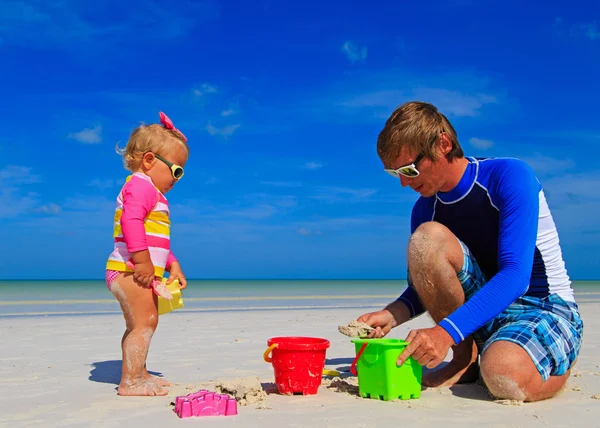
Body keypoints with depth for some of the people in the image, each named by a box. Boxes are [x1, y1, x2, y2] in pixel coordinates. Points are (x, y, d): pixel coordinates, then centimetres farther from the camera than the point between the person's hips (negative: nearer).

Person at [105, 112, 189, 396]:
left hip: (139, 273, 11)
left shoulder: (150, 192, 24)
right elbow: (131, 221, -28)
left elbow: (157, 240, 30)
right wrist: (142, 260, -30)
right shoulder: (140, 185, -11)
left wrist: (172, 265, 24)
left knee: (139, 325, 18)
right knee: (144, 322, -13)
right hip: (130, 270, -11)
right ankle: (130, 382, -10)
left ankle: (139, 375, 29)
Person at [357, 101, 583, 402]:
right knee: (426, 238, -21)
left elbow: (515, 275, -28)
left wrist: (446, 330, -39)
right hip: (483, 310, 5)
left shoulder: (509, 176, -17)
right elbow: (426, 282, 6)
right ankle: (465, 358, -10)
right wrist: (393, 313, -18)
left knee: (505, 376, -39)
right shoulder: (425, 209, -1)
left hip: (546, 309, -4)